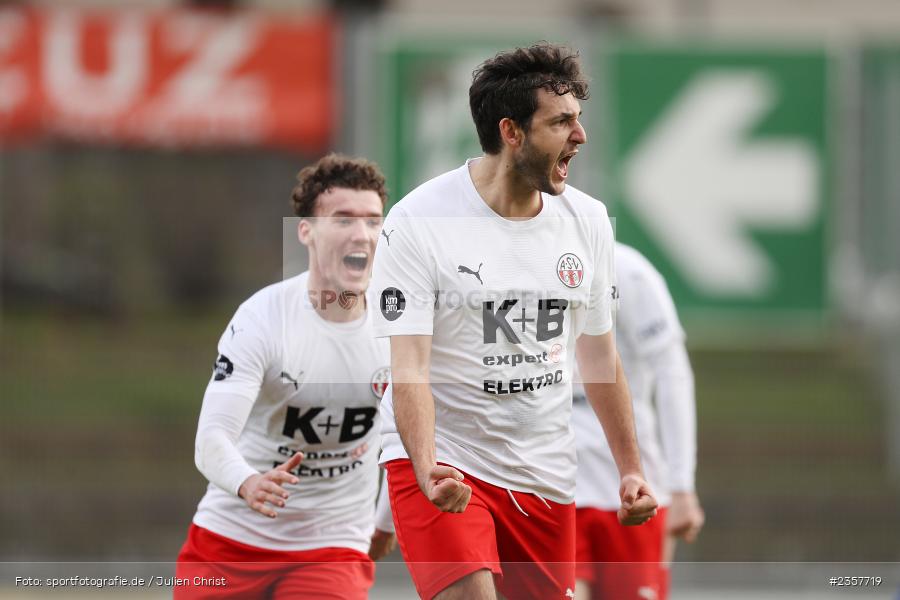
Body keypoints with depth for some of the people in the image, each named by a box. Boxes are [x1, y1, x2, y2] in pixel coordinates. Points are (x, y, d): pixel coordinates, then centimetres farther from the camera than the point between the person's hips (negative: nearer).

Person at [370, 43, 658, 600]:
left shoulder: (589, 220, 4)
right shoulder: (418, 222, -13)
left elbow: (599, 354, 16)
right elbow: (410, 366, -17)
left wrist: (631, 468, 16)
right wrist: (429, 471, -32)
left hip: (546, 474, 6)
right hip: (442, 460, -6)